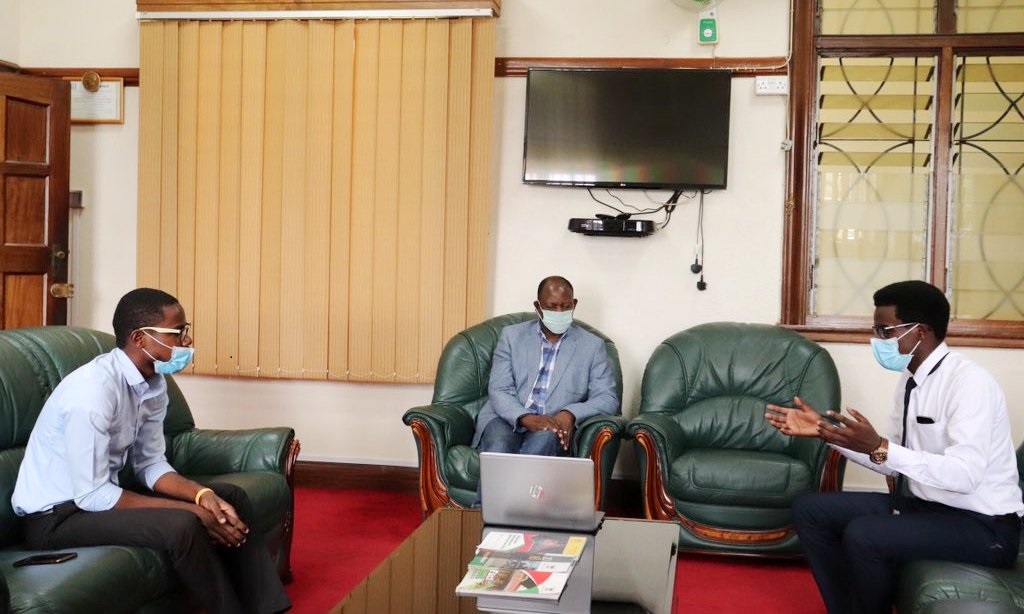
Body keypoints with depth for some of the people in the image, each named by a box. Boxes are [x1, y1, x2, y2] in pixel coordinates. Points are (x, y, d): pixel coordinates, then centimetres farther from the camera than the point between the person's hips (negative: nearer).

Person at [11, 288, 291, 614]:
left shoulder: (154, 383, -4)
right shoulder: (93, 391, -28)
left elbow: (150, 464, 4)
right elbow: (91, 496, -27)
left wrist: (202, 495, -15)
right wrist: (193, 512, -24)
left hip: (99, 493, 9)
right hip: (57, 515, -8)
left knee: (231, 497, 3)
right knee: (181, 526, -29)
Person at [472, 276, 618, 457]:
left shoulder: (592, 345, 10)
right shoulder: (511, 335, 10)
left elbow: (608, 398, 4)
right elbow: (499, 390, 1)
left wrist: (570, 415, -17)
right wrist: (527, 418, -20)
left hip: (554, 427, 0)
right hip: (508, 419, 0)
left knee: (545, 438, -36)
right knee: (498, 446, -34)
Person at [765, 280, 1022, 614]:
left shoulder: (968, 382, -21)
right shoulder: (911, 377, 5)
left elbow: (965, 474, -30)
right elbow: (896, 464, 9)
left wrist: (880, 447, -36)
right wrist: (826, 431, -1)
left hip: (980, 525, -9)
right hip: (921, 504, 9)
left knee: (862, 535, -30)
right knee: (809, 509, 2)